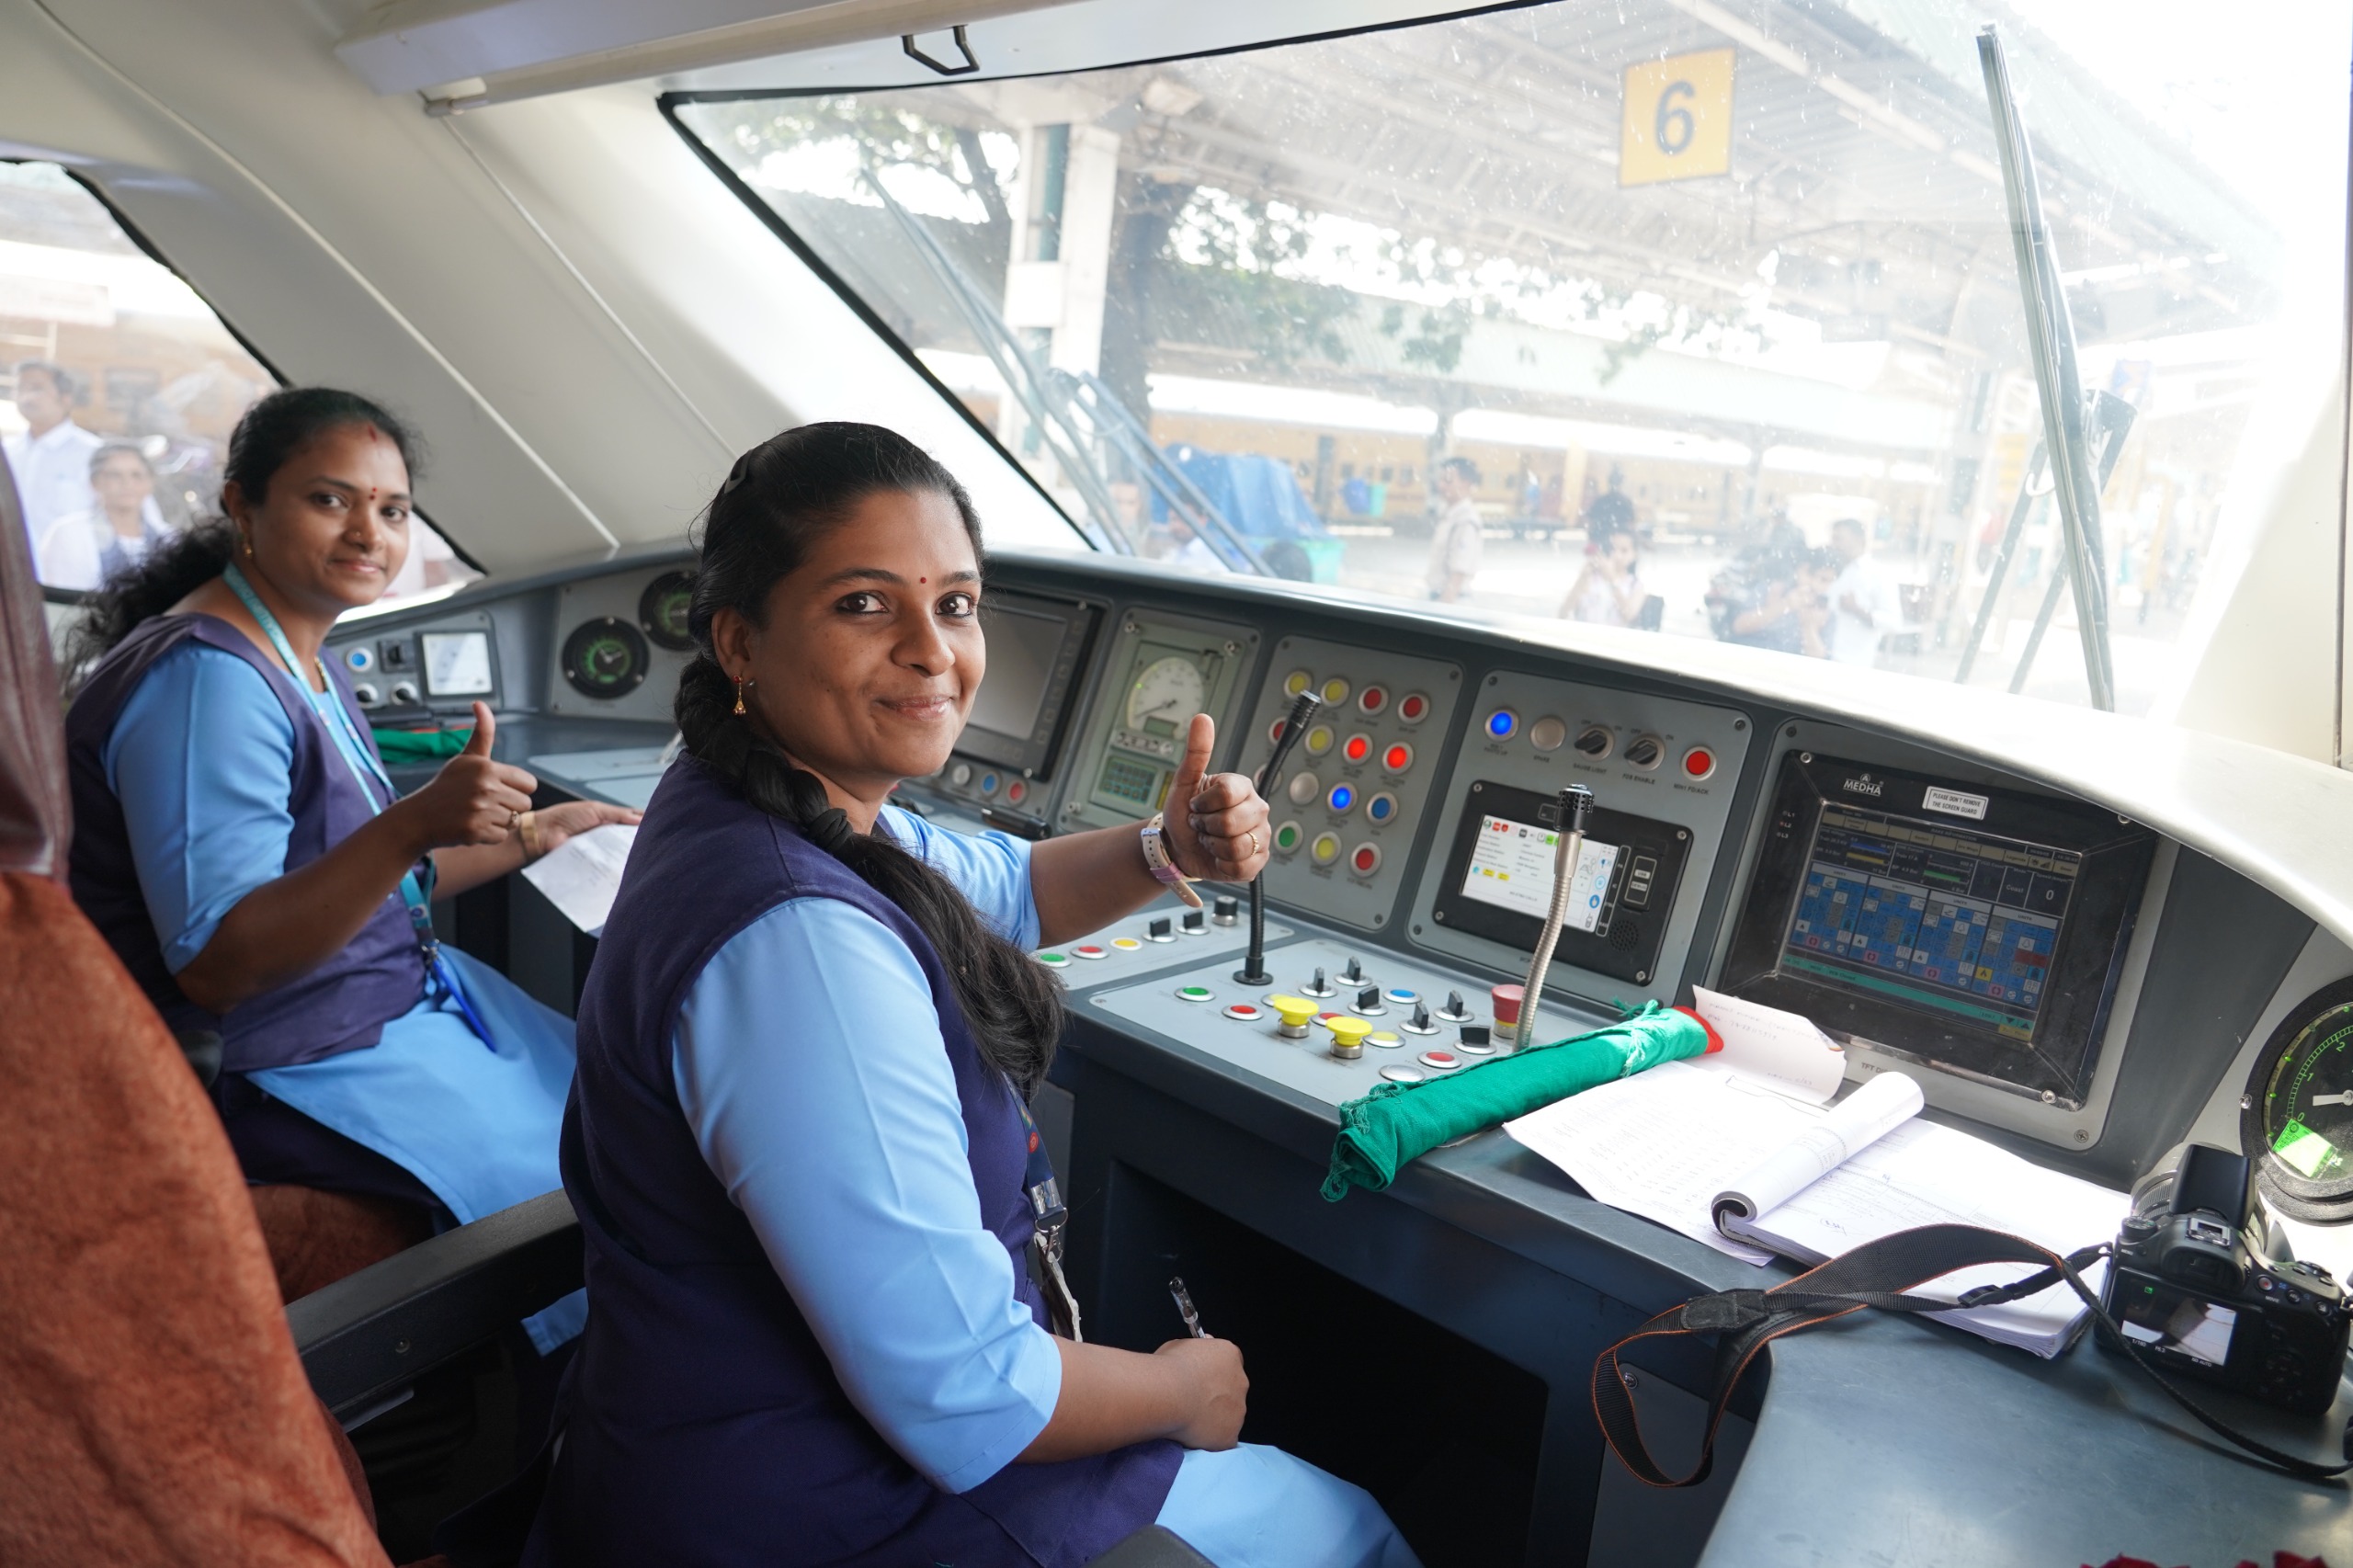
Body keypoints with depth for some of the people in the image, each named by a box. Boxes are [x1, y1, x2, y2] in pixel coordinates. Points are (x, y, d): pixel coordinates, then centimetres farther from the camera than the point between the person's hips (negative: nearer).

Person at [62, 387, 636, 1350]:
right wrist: (416, 825, -39)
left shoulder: (301, 664, 8)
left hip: (407, 1000, 10)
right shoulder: (204, 679, -23)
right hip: (303, 1069, -10)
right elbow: (214, 964, -28)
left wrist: (528, 838, 13)